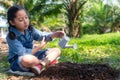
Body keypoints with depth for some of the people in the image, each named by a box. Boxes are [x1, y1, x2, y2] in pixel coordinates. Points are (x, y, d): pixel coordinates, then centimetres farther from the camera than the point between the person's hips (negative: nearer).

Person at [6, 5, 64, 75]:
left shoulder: (30, 29, -1)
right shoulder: (11, 37, -20)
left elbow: (42, 36, -11)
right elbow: (23, 53, -25)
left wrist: (54, 34, -29)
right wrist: (39, 47, -18)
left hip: (32, 55, 7)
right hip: (17, 62, -7)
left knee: (57, 50, 1)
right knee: (27, 59, -44)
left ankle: (39, 65, -24)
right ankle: (46, 61, -13)